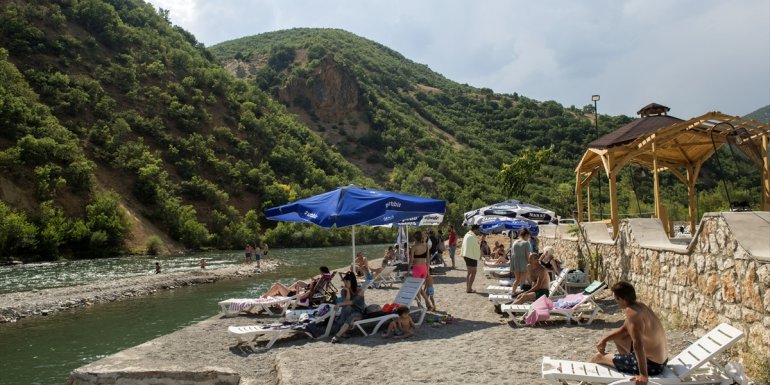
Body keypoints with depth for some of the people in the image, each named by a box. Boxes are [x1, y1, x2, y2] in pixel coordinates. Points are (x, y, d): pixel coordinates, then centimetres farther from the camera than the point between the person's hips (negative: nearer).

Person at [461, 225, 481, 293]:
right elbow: (476, 248, -16)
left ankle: (467, 288, 20)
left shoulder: (467, 234, 14)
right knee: (473, 272, -4)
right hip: (472, 256, -10)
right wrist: (478, 256, -7)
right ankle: (469, 289, -5)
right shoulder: (472, 236, -18)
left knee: (469, 272, 16)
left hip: (466, 255, 10)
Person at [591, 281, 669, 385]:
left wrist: (644, 375, -37)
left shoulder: (632, 313, -27)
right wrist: (604, 339, 14)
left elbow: (638, 344, -36)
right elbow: (624, 329, 19)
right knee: (618, 337, 29)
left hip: (652, 365, -9)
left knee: (598, 357, -2)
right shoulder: (639, 306, 4)